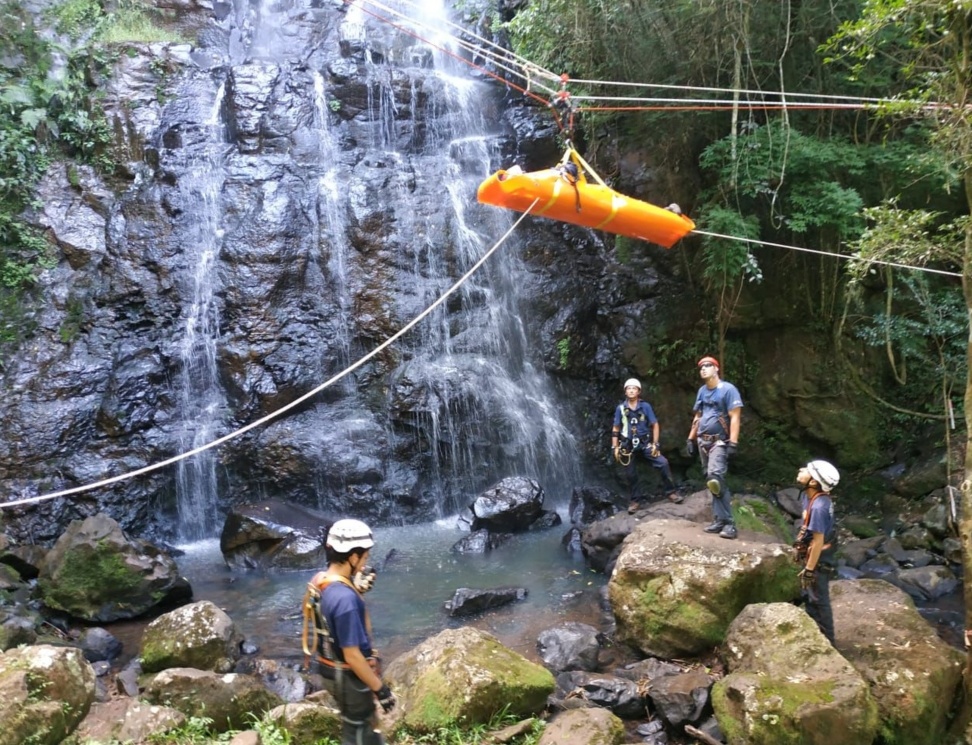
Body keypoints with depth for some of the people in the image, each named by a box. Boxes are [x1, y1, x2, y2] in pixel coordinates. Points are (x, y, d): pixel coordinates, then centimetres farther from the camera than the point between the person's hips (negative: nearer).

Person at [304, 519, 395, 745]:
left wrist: (357, 588, 1)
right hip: (350, 676, -8)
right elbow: (352, 655, -30)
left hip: (334, 669, 8)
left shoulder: (320, 580, -6)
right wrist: (380, 689, -19)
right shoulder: (345, 599, -34)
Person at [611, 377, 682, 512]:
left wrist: (655, 444, -6)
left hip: (644, 443, 0)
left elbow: (655, 425, 1)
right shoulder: (620, 408, -2)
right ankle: (634, 501, 21)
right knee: (631, 475, 5)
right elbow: (615, 429, 3)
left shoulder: (645, 406, -3)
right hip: (627, 445, 0)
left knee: (663, 463, -14)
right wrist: (615, 447, -3)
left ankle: (671, 492, 0)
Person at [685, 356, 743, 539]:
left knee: (714, 476, -24)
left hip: (719, 441, -8)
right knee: (711, 480, 7)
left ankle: (728, 523, -19)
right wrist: (690, 438, 17)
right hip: (703, 441, 8)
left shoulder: (728, 389, -9)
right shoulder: (702, 391, 14)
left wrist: (733, 443, -21)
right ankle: (722, 521, 12)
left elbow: (735, 417, -14)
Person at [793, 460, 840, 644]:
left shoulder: (818, 506, -32)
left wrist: (809, 569, -21)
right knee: (808, 597, 21)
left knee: (819, 601, 8)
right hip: (809, 555, 9)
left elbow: (818, 541, -27)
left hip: (818, 560, -9)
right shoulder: (808, 495, -3)